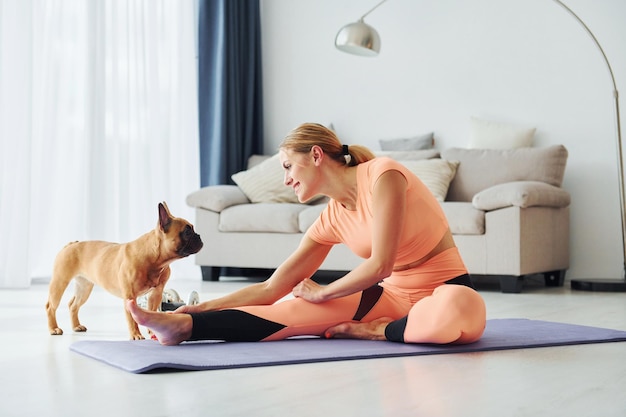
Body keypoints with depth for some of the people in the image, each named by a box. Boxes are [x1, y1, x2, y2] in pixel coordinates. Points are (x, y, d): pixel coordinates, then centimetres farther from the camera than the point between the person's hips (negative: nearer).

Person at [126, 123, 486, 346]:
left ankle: (377, 331, -16)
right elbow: (271, 288, 4)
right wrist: (202, 309, -2)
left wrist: (322, 293, -8)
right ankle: (184, 326, -18)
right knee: (296, 309, -18)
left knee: (459, 308, -43)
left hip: (444, 289, -5)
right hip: (394, 294, 5)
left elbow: (381, 264, -21)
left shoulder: (382, 175, -15)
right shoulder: (331, 219, 4)